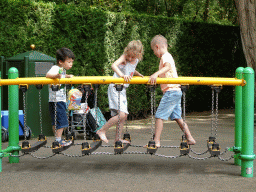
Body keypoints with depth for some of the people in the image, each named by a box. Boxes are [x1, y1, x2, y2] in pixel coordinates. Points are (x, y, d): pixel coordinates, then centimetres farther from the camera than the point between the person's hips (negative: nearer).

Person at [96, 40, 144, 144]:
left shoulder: (136, 61, 11)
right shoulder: (124, 57, -12)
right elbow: (114, 65, -31)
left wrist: (138, 75, 21)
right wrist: (122, 75, -42)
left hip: (123, 90, 8)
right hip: (115, 88, -8)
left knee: (124, 116, 11)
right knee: (121, 114, -19)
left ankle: (117, 138, 21)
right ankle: (102, 131, -9)